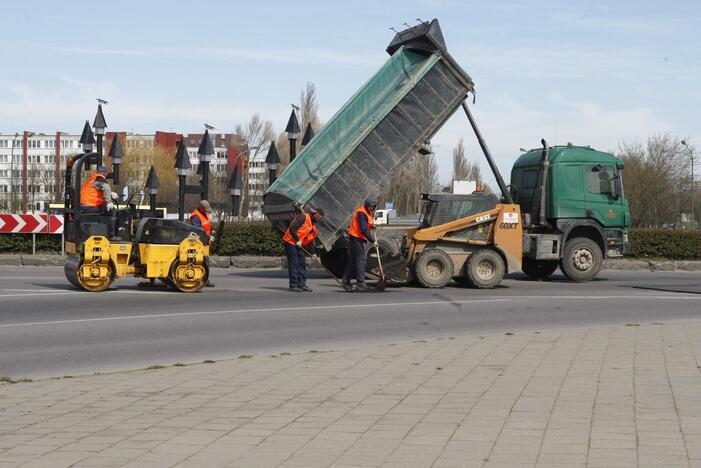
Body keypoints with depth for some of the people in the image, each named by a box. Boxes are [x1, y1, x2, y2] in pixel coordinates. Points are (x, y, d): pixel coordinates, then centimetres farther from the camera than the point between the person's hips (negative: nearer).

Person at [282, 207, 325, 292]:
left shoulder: (313, 225, 14)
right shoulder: (303, 217, -14)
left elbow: (311, 239, 19)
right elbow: (292, 228, -23)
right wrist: (297, 241, -20)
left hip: (299, 245, 9)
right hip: (290, 242, -9)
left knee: (302, 263, 6)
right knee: (293, 263, -9)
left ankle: (302, 284, 11)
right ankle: (293, 285, -6)